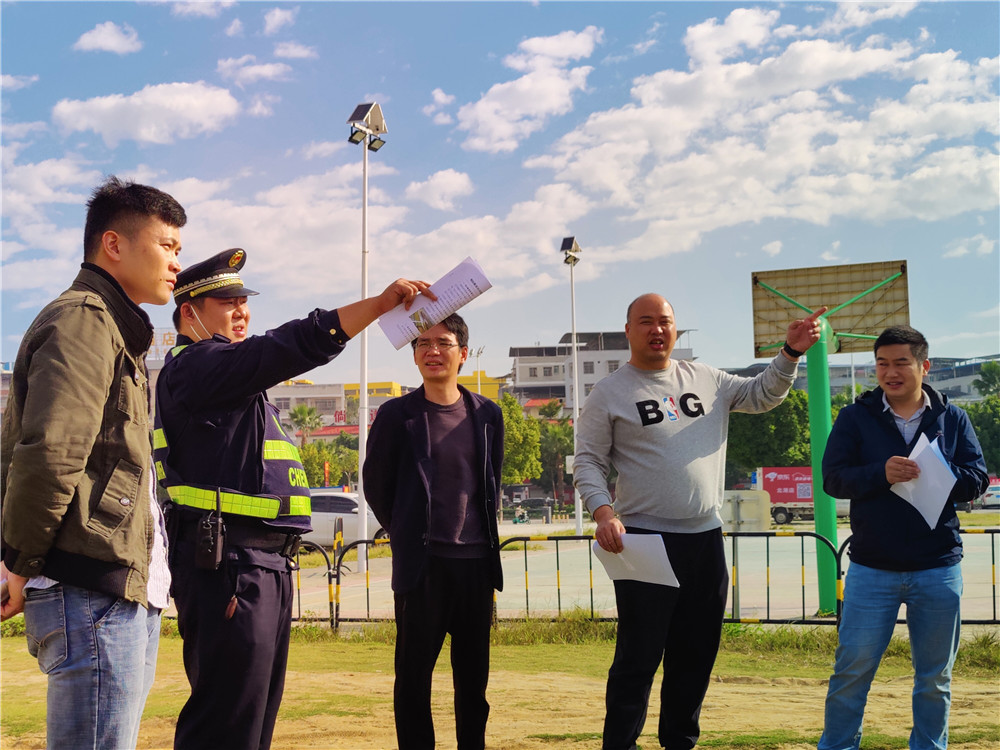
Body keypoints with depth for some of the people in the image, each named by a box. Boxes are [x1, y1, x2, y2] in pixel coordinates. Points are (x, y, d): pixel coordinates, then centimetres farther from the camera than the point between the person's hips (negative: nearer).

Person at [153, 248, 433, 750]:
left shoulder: (225, 378, 25)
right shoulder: (195, 365, -10)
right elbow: (293, 347, -20)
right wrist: (382, 302, -21)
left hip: (265, 566, 11)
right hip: (228, 567, -11)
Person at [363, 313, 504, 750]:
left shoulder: (487, 415, 9)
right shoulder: (397, 414, -1)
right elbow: (376, 485, 7)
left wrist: (482, 534, 13)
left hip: (477, 562, 3)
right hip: (423, 563, -3)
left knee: (473, 674, 10)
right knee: (414, 672, 2)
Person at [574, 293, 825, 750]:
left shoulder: (705, 380, 11)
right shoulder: (609, 393, -1)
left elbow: (762, 395, 17)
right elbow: (588, 462, -3)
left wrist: (790, 353, 1)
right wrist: (603, 512, -18)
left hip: (705, 540, 5)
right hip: (644, 541, -5)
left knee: (696, 654, 14)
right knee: (639, 657, -3)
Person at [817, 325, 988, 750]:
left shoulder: (953, 419, 6)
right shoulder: (854, 417, 1)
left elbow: (977, 480, -1)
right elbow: (832, 478, -7)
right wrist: (881, 474, -25)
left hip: (938, 569, 2)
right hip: (871, 568, -1)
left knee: (935, 676, 13)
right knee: (852, 669, 2)